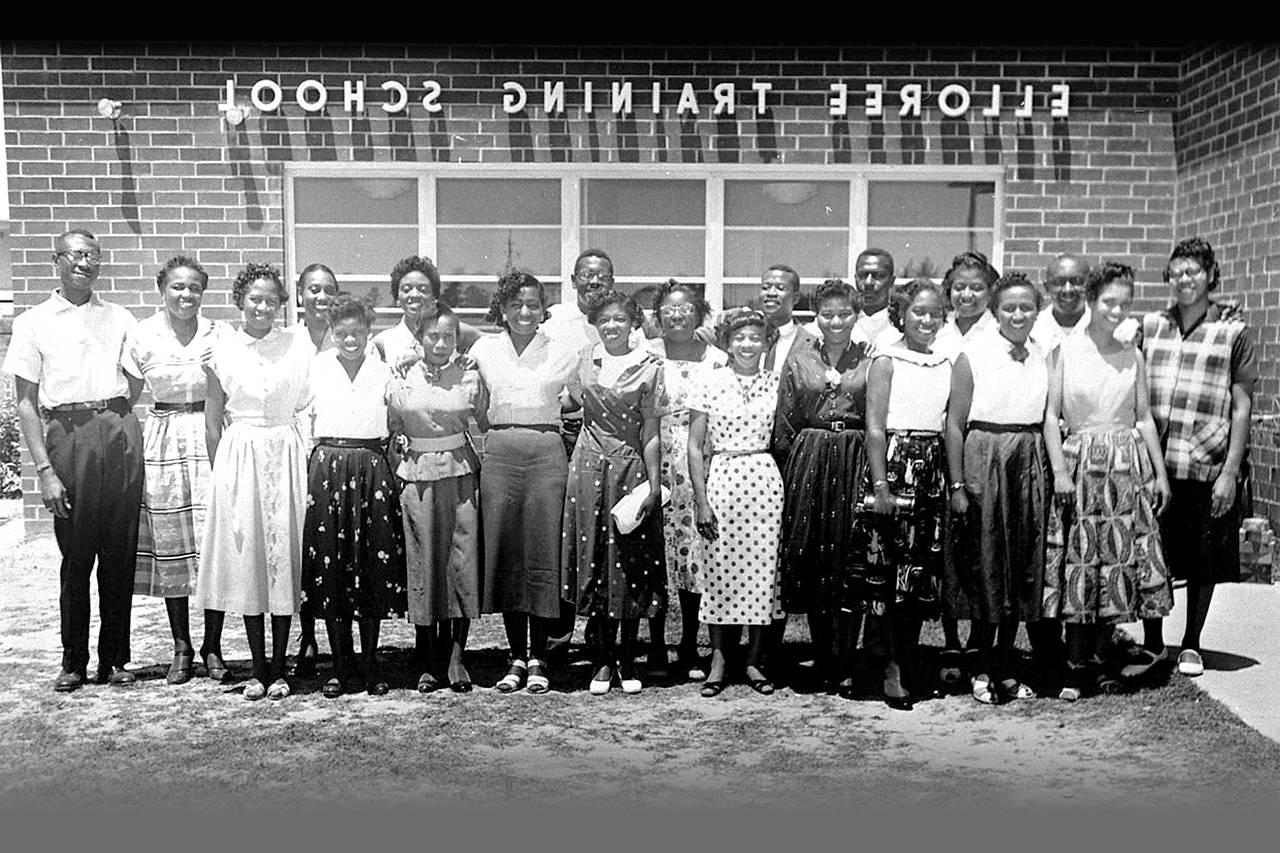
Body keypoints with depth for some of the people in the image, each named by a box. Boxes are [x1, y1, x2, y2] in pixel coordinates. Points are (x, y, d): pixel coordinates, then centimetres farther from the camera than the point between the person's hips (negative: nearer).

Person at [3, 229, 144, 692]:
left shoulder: (120, 319, 14)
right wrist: (44, 469, -5)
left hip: (120, 433, 2)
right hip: (67, 434, -2)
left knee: (120, 553, 3)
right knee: (75, 554, 1)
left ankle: (115, 659, 14)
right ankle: (73, 662, 14)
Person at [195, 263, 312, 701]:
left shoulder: (299, 349, 2)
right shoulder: (223, 352, 4)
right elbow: (212, 422, 9)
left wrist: (309, 466, -2)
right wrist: (221, 472, 5)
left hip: (287, 458, -1)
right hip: (239, 456, 1)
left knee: (284, 557, 1)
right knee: (246, 558, 3)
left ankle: (278, 669, 9)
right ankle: (258, 669, 11)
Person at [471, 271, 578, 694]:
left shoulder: (562, 353, 5)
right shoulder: (484, 349, 9)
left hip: (546, 453, -1)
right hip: (499, 453, 2)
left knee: (543, 556, -1)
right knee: (503, 556, 2)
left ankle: (538, 658, 9)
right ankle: (517, 657, 13)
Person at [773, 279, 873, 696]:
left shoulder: (871, 359, 3)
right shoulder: (800, 358, 8)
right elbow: (783, 427, 10)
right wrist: (787, 471, 6)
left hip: (855, 464, -2)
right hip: (807, 466, 2)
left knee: (850, 564, -3)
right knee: (811, 562, 4)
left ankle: (843, 665, 4)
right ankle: (822, 658, 17)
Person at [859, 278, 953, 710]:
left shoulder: (946, 363, 12)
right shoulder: (887, 360, -4)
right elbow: (875, 427, -9)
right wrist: (880, 485, -15)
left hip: (933, 468, 5)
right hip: (894, 463, -5)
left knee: (924, 569, 7)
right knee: (893, 567, -4)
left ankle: (908, 661, 19)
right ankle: (894, 667, 6)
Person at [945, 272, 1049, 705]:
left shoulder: (1044, 357, 8)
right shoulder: (973, 356, -4)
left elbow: (1049, 420, 12)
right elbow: (954, 423, -5)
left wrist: (1053, 474, 5)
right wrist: (957, 485, -9)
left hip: (1031, 463, 4)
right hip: (984, 461, -4)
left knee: (1023, 567, 7)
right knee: (987, 566, 0)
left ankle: (1005, 666, 19)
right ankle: (982, 668, 13)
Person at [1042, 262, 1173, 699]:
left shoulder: (1132, 356, 8)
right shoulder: (1063, 350, -2)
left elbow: (1144, 417, 12)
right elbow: (1051, 415, -3)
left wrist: (1160, 472, 8)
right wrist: (1060, 471, -10)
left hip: (1127, 464, 3)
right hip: (1080, 464, -3)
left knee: (1120, 559, 4)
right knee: (1079, 563, -2)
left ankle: (1098, 658, 16)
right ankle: (1075, 665, 7)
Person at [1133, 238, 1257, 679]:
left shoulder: (1234, 332, 1)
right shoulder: (1149, 326, 8)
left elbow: (1242, 407, -2)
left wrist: (1230, 472, -8)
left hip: (1208, 467, -2)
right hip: (1154, 464, 2)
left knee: (1204, 564, 8)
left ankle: (1191, 645, 25)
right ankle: (1153, 644, 20)